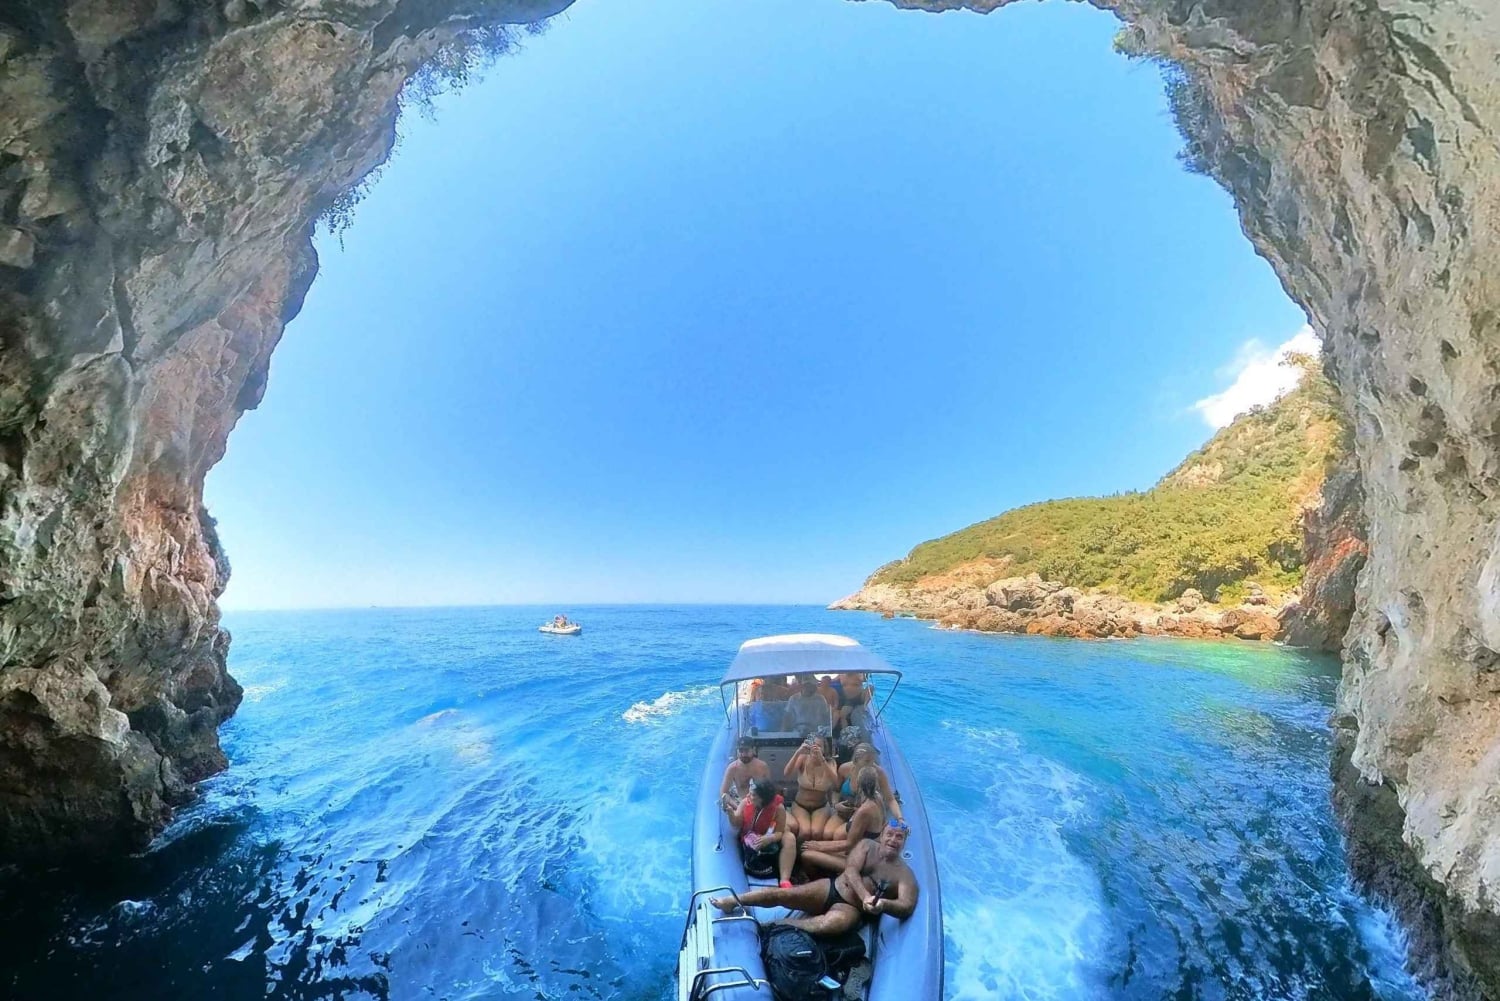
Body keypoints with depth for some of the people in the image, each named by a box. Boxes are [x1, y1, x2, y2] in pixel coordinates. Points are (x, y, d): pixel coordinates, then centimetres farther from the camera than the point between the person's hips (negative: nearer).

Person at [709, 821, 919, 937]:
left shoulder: (905, 874, -2)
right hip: (830, 888, 3)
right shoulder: (867, 846, 4)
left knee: (831, 924, -38)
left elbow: (907, 907, -18)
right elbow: (850, 871, -10)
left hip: (851, 908, -3)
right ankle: (733, 901, 3)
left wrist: (882, 904, -37)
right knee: (781, 893, -14)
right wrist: (866, 896, -28)